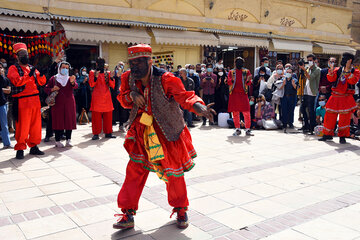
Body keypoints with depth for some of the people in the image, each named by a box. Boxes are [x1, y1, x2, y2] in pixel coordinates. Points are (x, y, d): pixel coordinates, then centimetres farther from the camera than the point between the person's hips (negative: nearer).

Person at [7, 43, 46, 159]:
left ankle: (34, 146, 19)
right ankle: (20, 148, 5)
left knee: (36, 124, 8)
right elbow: (17, 81, -16)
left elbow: (41, 82, 14)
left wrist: (41, 74, -5)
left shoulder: (32, 68, 18)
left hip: (35, 99, 6)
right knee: (22, 125, -5)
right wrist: (29, 75, -21)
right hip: (22, 101, -6)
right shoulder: (13, 68, 1)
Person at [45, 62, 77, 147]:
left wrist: (72, 82, -33)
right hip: (57, 103, -1)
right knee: (58, 121, -3)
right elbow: (46, 89, 12)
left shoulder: (70, 78, 10)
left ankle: (68, 140, 7)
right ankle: (57, 140, 3)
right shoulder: (53, 78, 9)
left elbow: (75, 86, -10)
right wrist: (52, 89, -9)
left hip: (69, 103, 1)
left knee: (69, 121, 0)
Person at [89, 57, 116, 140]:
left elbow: (112, 86, 7)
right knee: (96, 116, -5)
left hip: (107, 97, 3)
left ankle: (108, 133, 10)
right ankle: (96, 134, -1)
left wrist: (111, 78, -10)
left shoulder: (107, 73, 15)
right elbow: (91, 84, -4)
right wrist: (96, 77, -20)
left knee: (108, 116, 3)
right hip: (97, 97, -3)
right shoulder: (92, 73, 9)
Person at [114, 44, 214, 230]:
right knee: (135, 170, 3)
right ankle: (128, 214, 17)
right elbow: (122, 99, 5)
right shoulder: (128, 78, -7)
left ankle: (181, 209, 33)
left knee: (174, 174, 8)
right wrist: (132, 95, -19)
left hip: (168, 132, -3)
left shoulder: (165, 79, -22)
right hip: (142, 131, 4)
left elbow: (184, 96, -29)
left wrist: (198, 106, -51)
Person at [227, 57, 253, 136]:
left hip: (243, 94, -1)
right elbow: (228, 82, -1)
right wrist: (232, 80, -23)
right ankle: (237, 129, 11)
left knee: (246, 112, -7)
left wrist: (248, 80, -23)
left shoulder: (246, 71, 10)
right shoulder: (231, 72, 12)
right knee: (235, 113, 3)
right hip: (234, 94, 1)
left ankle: (247, 129, -2)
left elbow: (249, 83, 0)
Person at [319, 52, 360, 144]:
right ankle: (328, 134, 16)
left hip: (346, 98, -3)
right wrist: (331, 72, -22)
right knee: (330, 115, 4)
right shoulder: (338, 70, 10)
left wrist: (347, 71, -23)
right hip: (335, 97, 3)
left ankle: (342, 136, 9)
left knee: (345, 118, -3)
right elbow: (331, 79, -3)